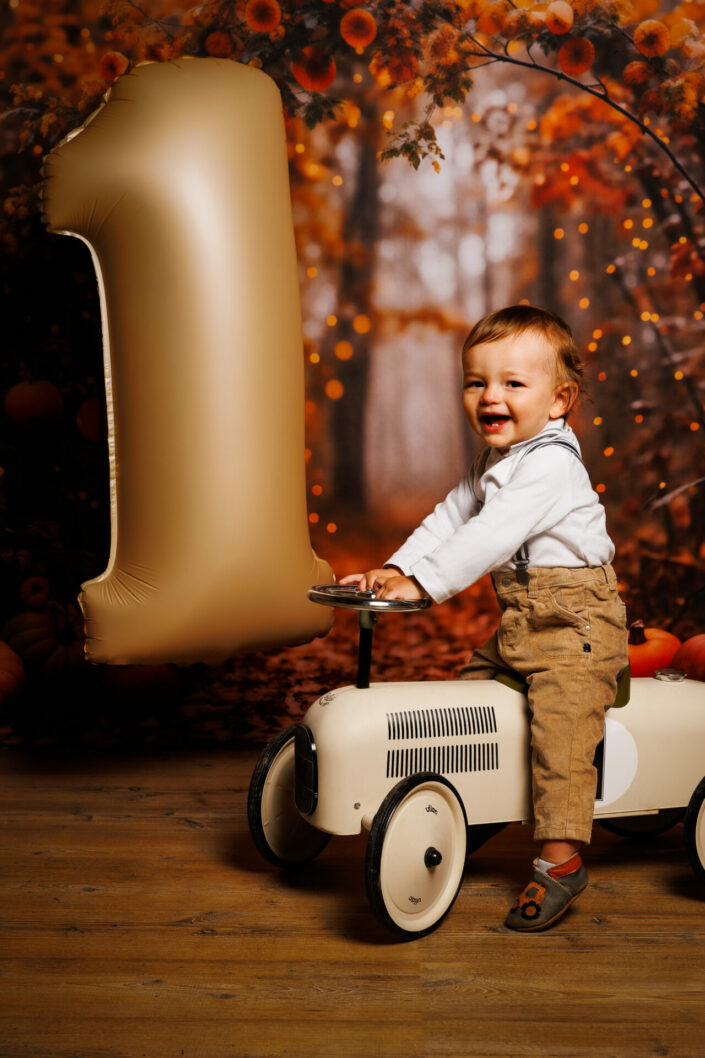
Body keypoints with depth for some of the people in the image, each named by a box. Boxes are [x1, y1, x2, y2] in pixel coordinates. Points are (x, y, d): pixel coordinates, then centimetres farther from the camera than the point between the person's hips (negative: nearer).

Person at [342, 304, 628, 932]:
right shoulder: (490, 466, 14)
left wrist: (422, 581, -30)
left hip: (576, 620, -10)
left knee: (559, 726, -17)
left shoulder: (551, 462, -19)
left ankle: (561, 857, -10)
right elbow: (449, 519, 13)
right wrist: (394, 567, -1)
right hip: (519, 621, 10)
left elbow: (492, 534, -28)